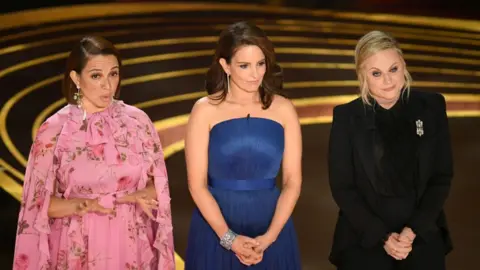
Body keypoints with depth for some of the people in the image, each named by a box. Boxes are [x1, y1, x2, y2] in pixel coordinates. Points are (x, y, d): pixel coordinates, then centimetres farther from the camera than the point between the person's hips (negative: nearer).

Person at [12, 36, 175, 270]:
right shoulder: (54, 129, -10)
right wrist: (92, 204, -19)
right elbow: (41, 204, -7)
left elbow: (157, 187, 2)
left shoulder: (137, 120, -4)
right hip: (79, 249, -2)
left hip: (131, 244, 2)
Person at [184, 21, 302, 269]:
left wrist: (269, 237, -12)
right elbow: (197, 184, -8)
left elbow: (292, 181, -3)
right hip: (215, 226, -1)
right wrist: (229, 238, -14)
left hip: (271, 224, 1)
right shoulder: (205, 110, -6)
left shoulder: (283, 109, -2)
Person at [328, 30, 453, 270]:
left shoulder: (431, 106, -3)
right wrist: (382, 236, -12)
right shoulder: (346, 116, -7)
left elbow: (442, 177, 0)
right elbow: (341, 187, -5)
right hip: (364, 240, -1)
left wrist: (414, 230, -10)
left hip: (423, 237, 1)